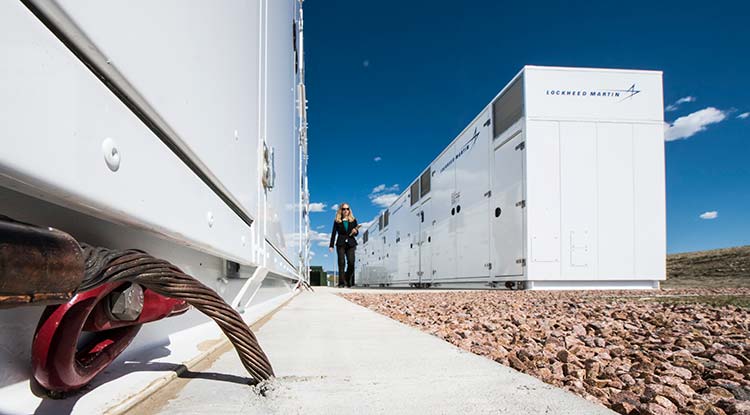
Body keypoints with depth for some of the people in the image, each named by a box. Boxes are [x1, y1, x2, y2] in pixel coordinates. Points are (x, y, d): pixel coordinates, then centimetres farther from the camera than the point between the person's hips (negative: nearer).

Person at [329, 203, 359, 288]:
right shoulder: (337, 221, 7)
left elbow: (356, 232, 16)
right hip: (341, 244, -1)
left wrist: (355, 231, -10)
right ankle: (341, 282, -3)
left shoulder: (353, 220, 12)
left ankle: (348, 281, 9)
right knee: (341, 262, -6)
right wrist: (331, 245, -2)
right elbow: (333, 233, 5)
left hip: (351, 243, 1)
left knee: (351, 262, -9)